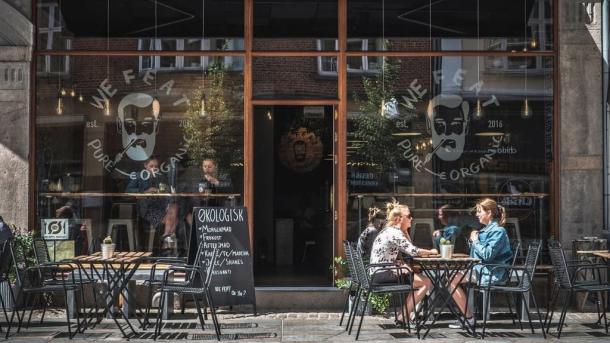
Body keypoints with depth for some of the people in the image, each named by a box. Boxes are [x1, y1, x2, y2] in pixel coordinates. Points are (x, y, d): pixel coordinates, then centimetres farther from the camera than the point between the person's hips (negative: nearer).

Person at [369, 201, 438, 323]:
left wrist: (405, 231, 10)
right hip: (383, 274, -10)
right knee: (426, 282, -9)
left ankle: (406, 313, 20)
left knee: (416, 272, 24)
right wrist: (431, 251, -5)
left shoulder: (389, 231, 16)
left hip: (378, 273, 10)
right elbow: (412, 251, -20)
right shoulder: (394, 232, -14)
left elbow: (407, 249, 21)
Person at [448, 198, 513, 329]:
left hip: (491, 274, -10)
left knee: (452, 280, -14)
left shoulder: (498, 231, -14)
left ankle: (469, 318, -7)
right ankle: (465, 315, 4)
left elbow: (487, 255, -24)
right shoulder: (486, 230, 16)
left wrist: (476, 240, -11)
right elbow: (475, 254, 21)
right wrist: (472, 240, 3)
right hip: (482, 269, 10)